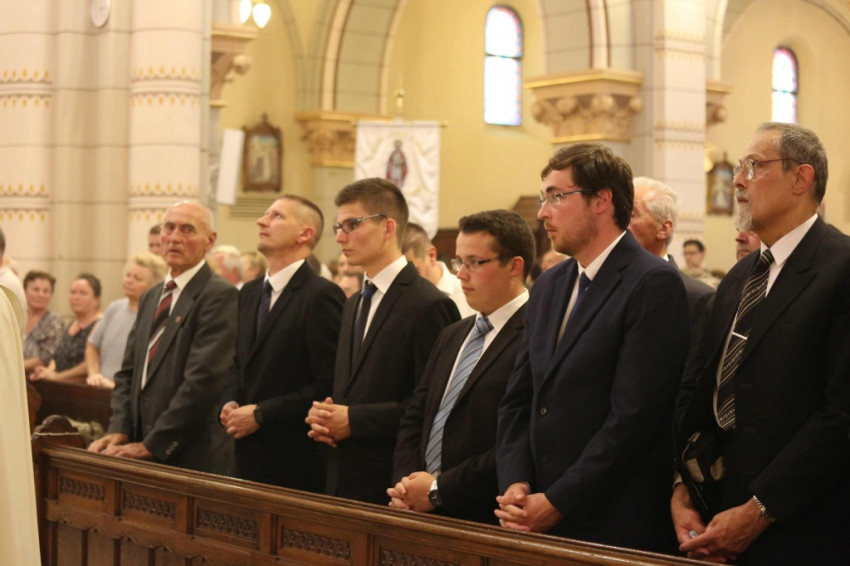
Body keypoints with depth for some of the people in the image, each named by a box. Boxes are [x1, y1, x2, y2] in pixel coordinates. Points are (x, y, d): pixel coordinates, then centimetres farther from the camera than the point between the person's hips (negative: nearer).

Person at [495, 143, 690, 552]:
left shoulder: (654, 284, -11)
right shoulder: (548, 287, 14)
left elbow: (634, 414, -17)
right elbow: (518, 400, 14)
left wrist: (557, 503, -15)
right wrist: (515, 483, -2)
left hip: (617, 525, -6)